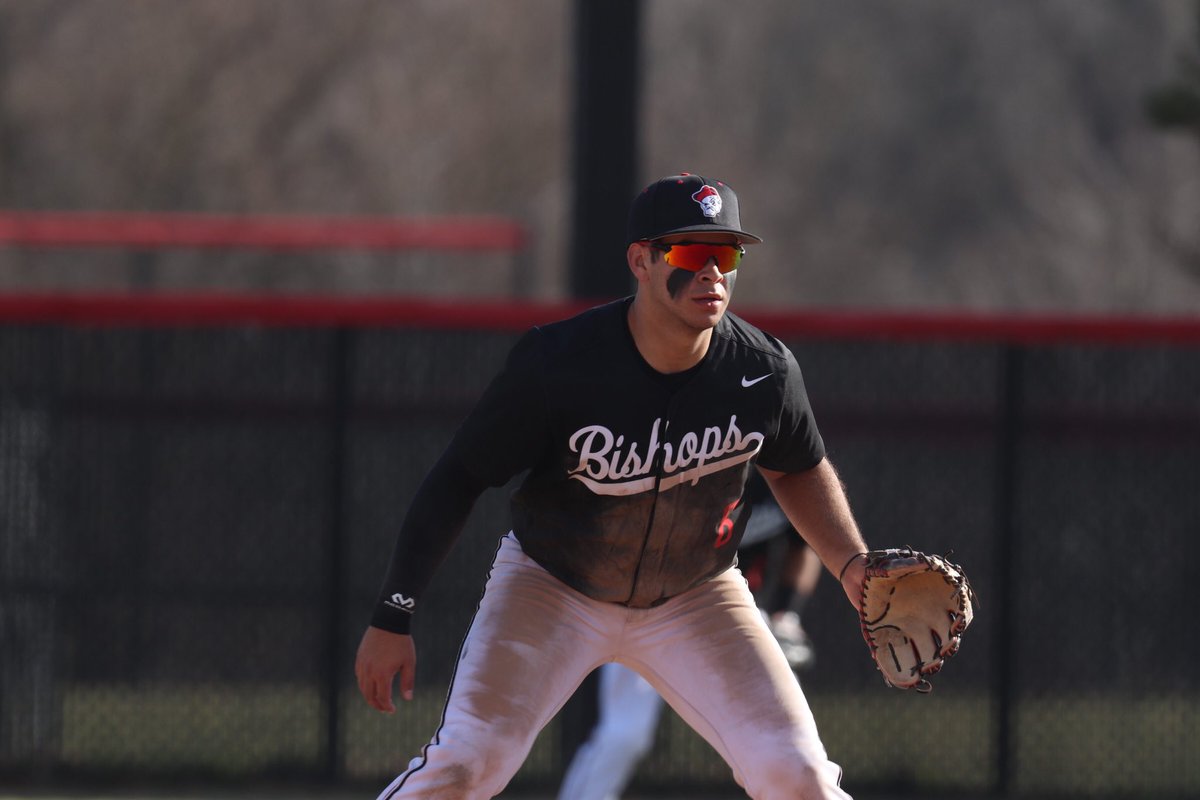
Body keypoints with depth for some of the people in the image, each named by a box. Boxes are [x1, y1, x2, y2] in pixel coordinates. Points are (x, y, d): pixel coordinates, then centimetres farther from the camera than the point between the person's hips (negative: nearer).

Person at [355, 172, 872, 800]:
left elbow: (798, 468, 7)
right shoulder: (554, 364, -25)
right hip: (551, 584, -2)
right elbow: (458, 479, -16)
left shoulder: (764, 372, -16)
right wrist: (392, 618, -18)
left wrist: (850, 562, -9)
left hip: (694, 600, 2)